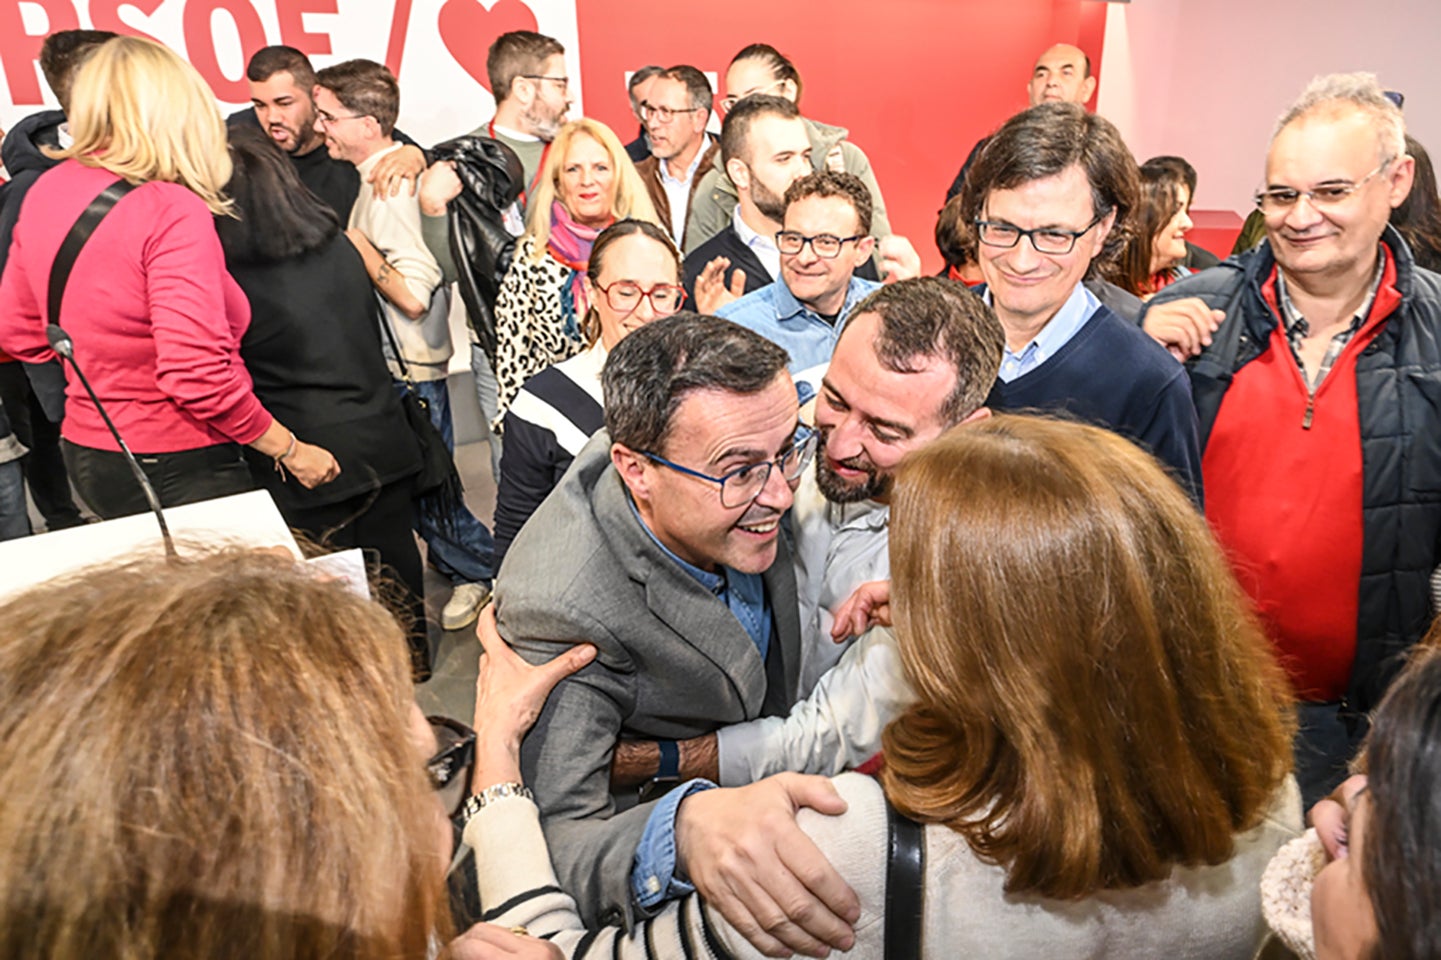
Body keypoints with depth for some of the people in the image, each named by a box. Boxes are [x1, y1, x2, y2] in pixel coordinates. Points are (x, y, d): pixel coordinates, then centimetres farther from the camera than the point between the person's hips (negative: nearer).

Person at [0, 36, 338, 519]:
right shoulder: (172, 210, -20)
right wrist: (291, 450, -14)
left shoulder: (45, 192, 4)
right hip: (177, 469, -8)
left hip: (85, 453, 8)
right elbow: (198, 374, -25)